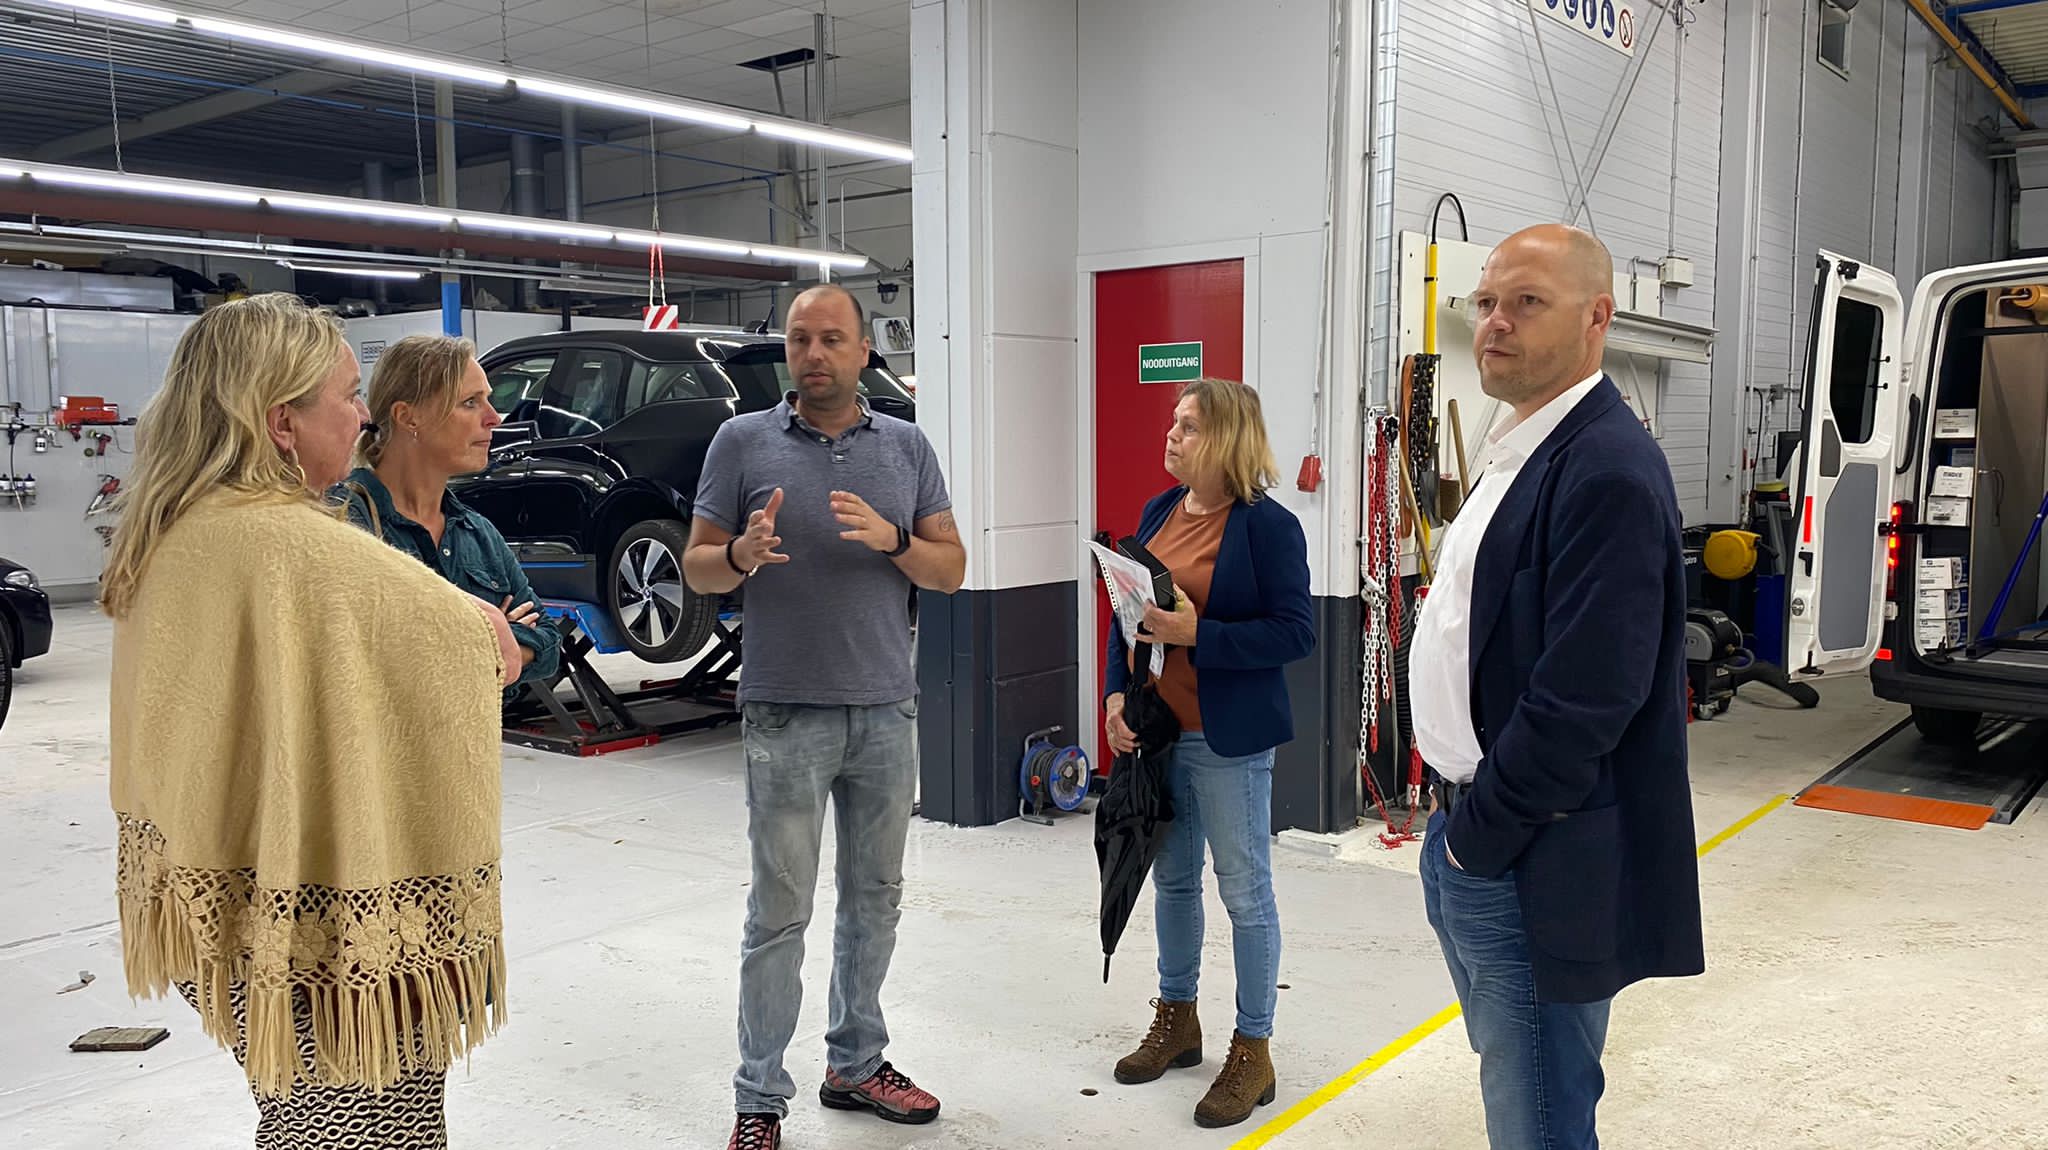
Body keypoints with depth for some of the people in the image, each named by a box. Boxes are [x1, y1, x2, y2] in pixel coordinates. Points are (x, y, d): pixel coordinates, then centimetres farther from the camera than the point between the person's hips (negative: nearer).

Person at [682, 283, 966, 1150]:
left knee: (875, 899, 14)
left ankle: (856, 1063, 30)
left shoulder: (908, 447, 6)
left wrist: (891, 540, -16)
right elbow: (696, 567, 1)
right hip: (787, 715, -3)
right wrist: (743, 555, -21)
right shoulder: (743, 442, 0)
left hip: (887, 712, 3)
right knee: (780, 913, 1)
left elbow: (951, 568, 4)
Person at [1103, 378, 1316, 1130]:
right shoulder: (1158, 511, 7)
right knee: (1171, 879, 18)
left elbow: (1296, 632, -17)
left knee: (1245, 891, 5)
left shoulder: (1267, 524, -13)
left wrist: (1196, 633, -24)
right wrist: (1117, 693, 1)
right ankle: (1176, 1019, 36)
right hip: (1154, 729, 7)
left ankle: (1253, 1051, 19)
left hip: (1228, 737, -7)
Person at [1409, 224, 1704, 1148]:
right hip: (1470, 838, 10)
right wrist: (1456, 816, 12)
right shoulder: (1518, 451, 13)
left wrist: (1481, 833, -14)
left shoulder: (1610, 471, -20)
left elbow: (1585, 697, -25)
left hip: (1537, 873, -10)